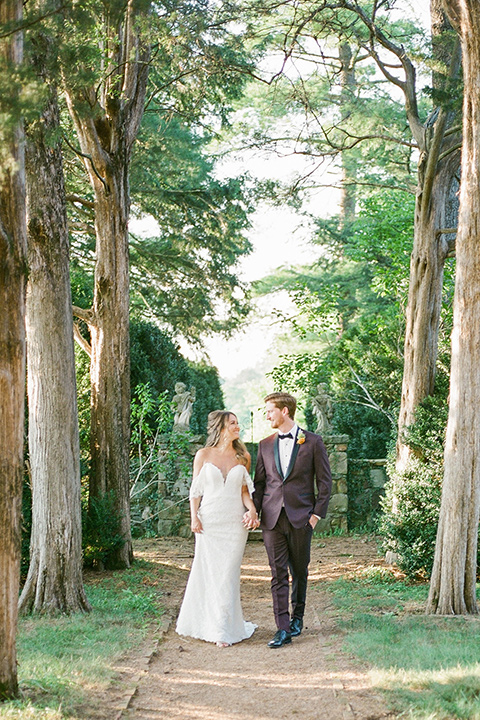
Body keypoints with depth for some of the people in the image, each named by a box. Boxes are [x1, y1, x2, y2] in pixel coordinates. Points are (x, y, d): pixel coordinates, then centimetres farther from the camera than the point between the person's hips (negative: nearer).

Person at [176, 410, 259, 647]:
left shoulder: (242, 457, 7)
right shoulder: (204, 455, 3)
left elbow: (245, 489, 10)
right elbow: (195, 490, 5)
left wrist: (252, 509, -8)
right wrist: (194, 518, -5)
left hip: (235, 521, 1)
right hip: (209, 520, -1)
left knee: (228, 574, 0)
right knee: (208, 572, 0)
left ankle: (224, 630, 6)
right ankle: (205, 623, 15)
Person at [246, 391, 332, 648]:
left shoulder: (312, 442, 0)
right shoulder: (265, 445, 10)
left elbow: (324, 480, 2)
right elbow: (259, 482, 12)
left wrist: (317, 513, -5)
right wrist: (253, 511, 0)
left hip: (301, 518, -2)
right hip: (272, 518, 2)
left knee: (299, 571, 10)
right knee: (278, 574, -2)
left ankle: (297, 616, 30)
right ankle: (283, 629, -2)